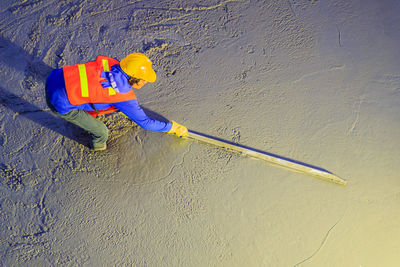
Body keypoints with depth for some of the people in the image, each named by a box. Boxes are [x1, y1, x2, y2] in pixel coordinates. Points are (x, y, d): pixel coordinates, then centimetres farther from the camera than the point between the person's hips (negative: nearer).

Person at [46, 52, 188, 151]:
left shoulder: (111, 63, -1)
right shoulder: (125, 98, -17)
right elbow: (145, 122, -6)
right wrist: (172, 127, 7)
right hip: (62, 105, -7)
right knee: (101, 132, 8)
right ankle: (98, 145, 40)